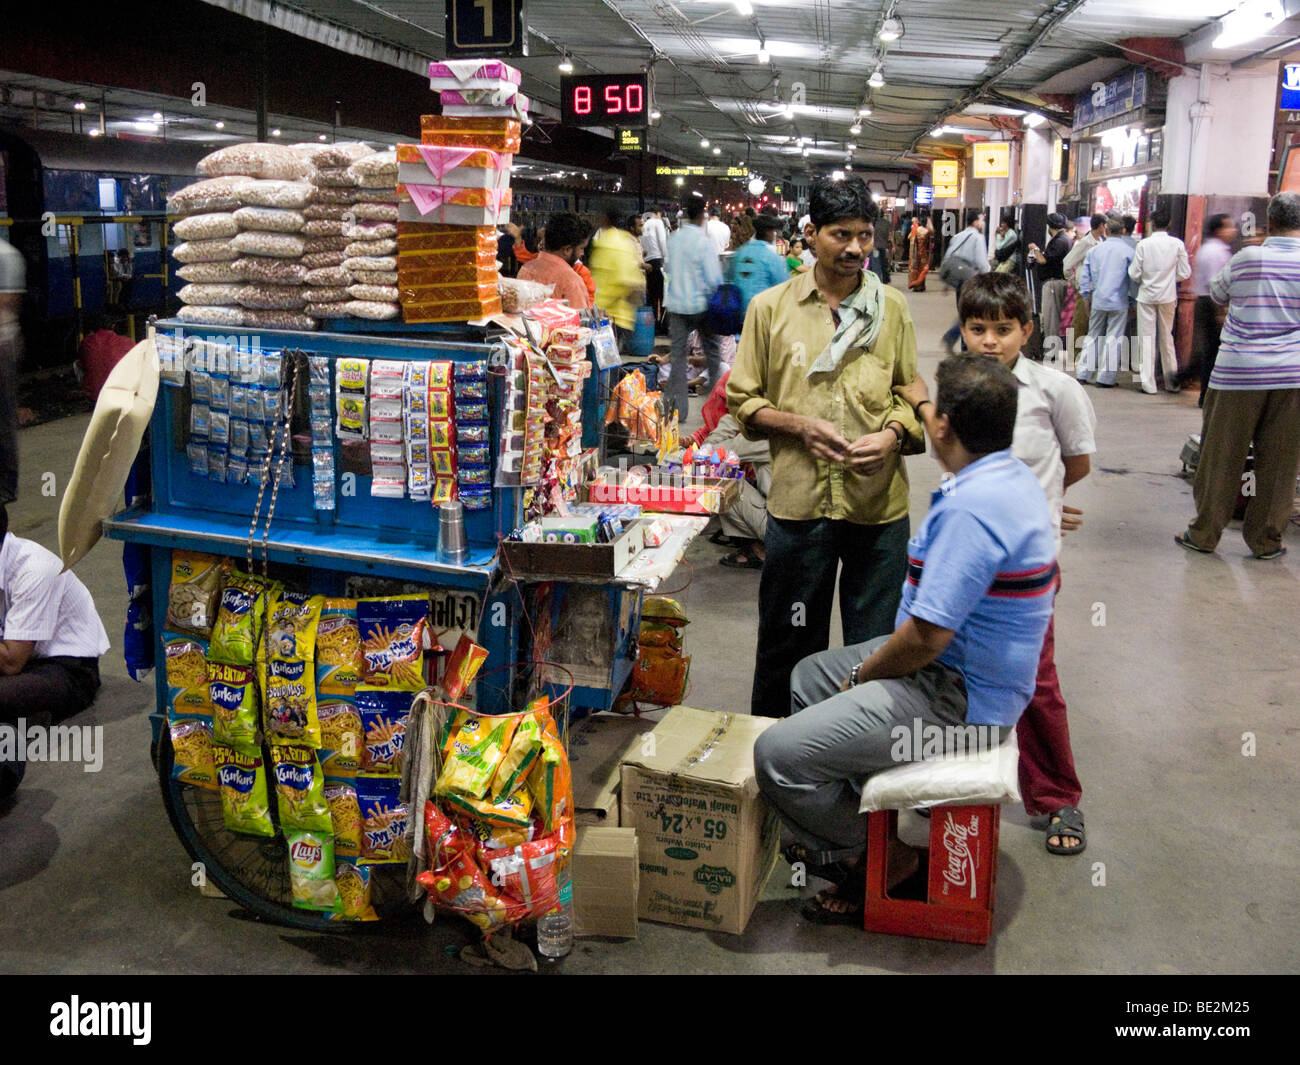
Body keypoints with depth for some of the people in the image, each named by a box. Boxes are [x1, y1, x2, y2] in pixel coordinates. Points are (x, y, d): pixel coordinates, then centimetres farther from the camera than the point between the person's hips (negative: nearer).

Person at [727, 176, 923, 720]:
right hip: (798, 499, -1)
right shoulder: (770, 307, 3)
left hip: (879, 503, 1)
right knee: (789, 645, 12)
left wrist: (893, 434, -11)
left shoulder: (892, 307, 8)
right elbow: (743, 401, 5)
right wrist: (800, 425, -12)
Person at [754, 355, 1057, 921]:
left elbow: (925, 638, -28)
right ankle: (834, 830, 33)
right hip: (967, 670, 11)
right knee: (809, 677, 24)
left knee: (777, 755, -15)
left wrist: (862, 674, -10)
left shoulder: (970, 508, -28)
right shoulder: (1013, 477, 5)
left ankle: (877, 860, 8)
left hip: (956, 702, -11)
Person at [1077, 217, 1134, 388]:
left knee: (1093, 336, 14)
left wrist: (1087, 296, 16)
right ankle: (1106, 377, 2)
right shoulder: (1128, 251, -5)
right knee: (1114, 338, 2)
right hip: (1119, 302, -4)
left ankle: (1083, 374, 12)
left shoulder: (1095, 250, 7)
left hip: (1098, 301, 4)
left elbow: (1084, 276, 9)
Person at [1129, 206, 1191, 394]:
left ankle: (1148, 383, 2)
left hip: (1147, 295, -2)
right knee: (1167, 337, 16)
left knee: (1147, 338, 5)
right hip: (1168, 296, 2)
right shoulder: (1177, 244, -5)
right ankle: (1171, 380, 17)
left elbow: (1134, 273, -8)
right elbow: (1185, 273, -3)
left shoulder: (1144, 244, -10)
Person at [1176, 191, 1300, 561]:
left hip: (1238, 371, -1)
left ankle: (1204, 534, 13)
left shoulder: (1246, 258, -3)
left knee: (1222, 454, 7)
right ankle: (1266, 540, 14)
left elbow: (1217, 293, 14)